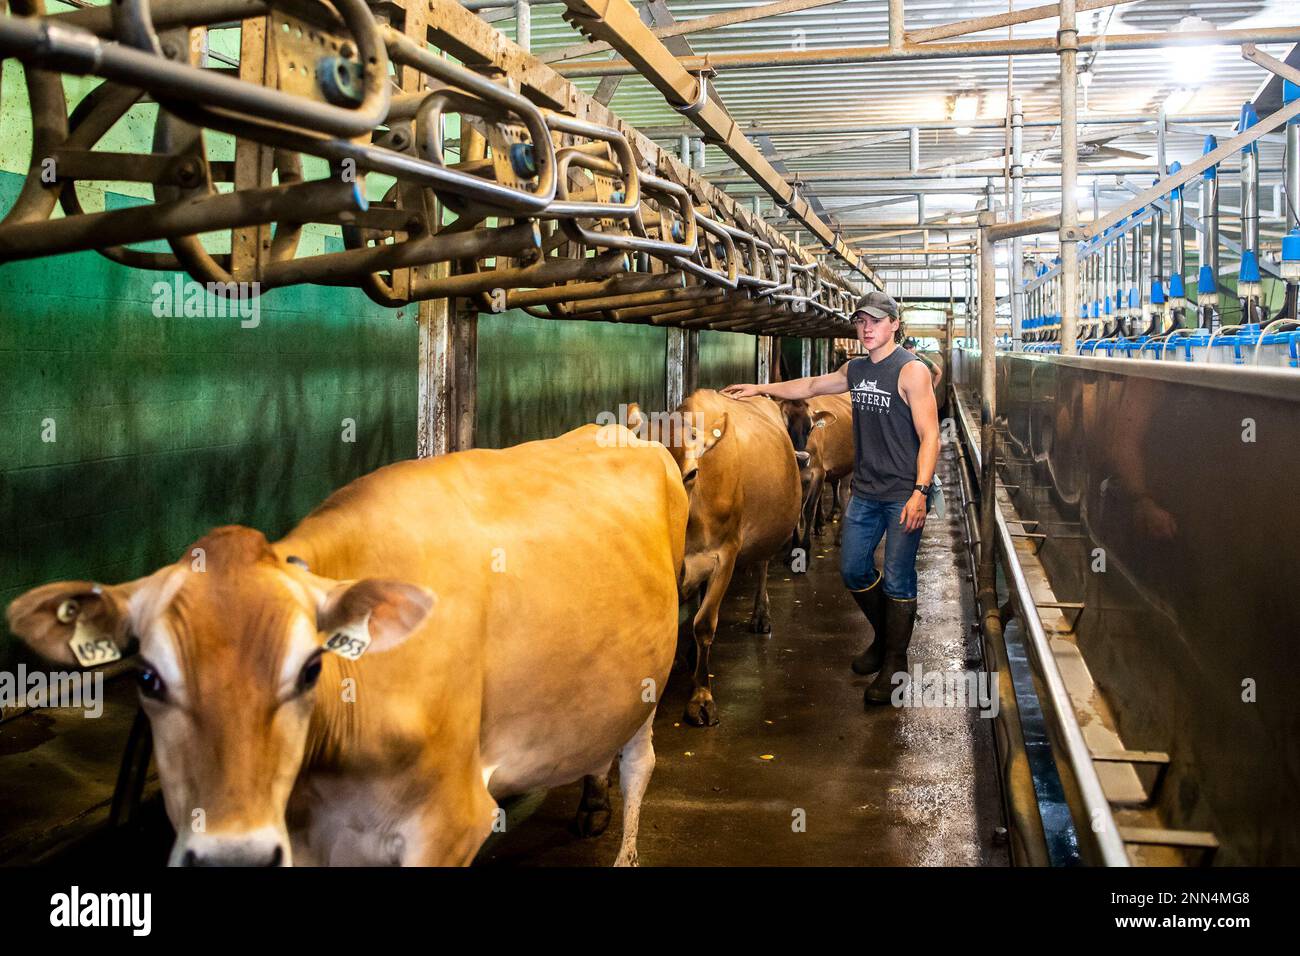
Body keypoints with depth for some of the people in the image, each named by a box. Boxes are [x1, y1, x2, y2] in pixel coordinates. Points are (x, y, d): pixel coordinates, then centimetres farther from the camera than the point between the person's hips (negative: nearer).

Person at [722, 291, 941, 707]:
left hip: (904, 493, -7)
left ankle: (894, 664, 11)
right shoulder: (856, 370, 11)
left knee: (897, 578, -2)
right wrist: (761, 388, 29)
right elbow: (812, 385, 29)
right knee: (853, 569, 12)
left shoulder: (911, 371, -11)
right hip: (865, 489, 7)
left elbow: (929, 435, -15)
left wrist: (920, 492, -23)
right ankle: (885, 637, 34)